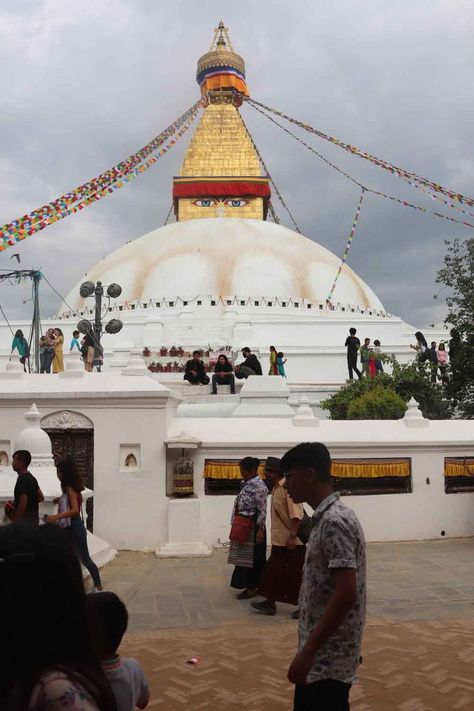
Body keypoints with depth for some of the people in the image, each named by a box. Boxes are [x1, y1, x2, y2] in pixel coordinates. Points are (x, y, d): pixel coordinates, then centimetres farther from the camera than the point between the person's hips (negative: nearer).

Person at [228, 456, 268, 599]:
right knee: (244, 555, 14)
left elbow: (262, 510, -19)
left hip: (253, 527, -9)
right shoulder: (245, 483, 10)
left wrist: (260, 529, -22)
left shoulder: (259, 486, -17)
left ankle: (253, 587, 10)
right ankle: (249, 584, 24)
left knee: (252, 556, 0)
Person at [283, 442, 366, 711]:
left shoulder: (334, 522, -22)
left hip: (329, 658, -9)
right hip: (321, 653, 9)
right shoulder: (327, 517, 8)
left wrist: (308, 652, -23)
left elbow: (346, 594, -26)